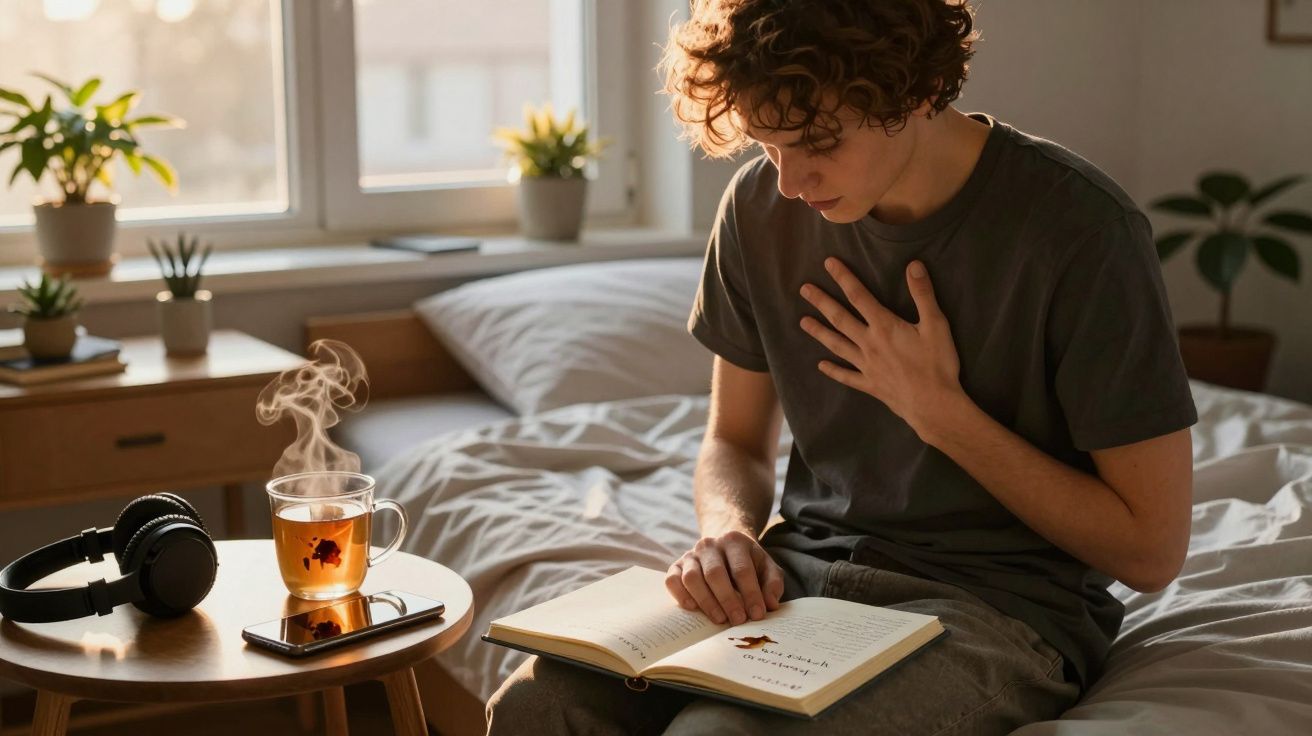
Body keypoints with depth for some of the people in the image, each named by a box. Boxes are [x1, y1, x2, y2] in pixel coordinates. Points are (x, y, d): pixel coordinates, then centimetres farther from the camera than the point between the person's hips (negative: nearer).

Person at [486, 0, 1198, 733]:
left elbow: (1152, 549, -10)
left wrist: (938, 409, -14)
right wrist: (729, 532, -10)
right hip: (804, 572, 5)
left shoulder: (1079, 227, -16)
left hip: (999, 602, -4)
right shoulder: (761, 205, 0)